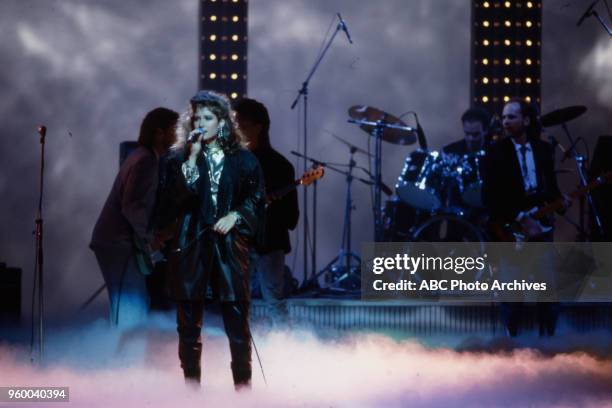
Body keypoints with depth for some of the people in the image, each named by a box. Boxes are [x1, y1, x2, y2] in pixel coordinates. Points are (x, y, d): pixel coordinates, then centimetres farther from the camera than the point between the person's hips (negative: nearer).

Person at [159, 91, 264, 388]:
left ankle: (243, 387, 6)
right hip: (191, 247, 1)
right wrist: (192, 159, -13)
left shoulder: (242, 160, 6)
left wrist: (235, 215, -8)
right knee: (189, 326, 2)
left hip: (230, 247, -1)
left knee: (237, 324, -3)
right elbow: (174, 199, -8)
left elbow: (256, 200, 10)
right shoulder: (179, 158, 6)